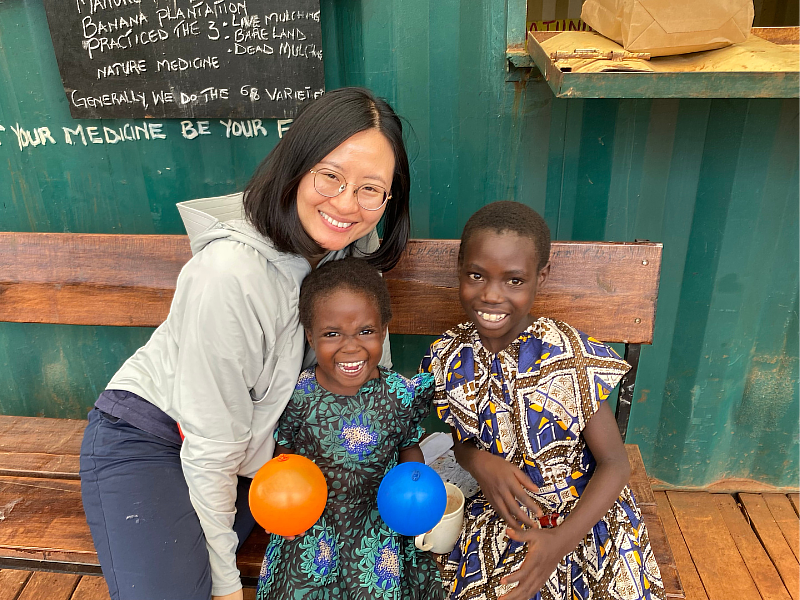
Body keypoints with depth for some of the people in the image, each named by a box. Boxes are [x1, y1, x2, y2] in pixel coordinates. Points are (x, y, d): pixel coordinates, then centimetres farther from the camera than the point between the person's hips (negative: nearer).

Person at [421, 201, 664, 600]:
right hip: (498, 525, 3)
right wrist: (480, 463, -18)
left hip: (582, 523, -2)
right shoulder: (449, 358, -11)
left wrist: (561, 541, -28)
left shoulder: (569, 358, -22)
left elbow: (614, 464, -15)